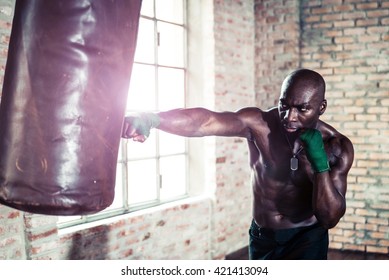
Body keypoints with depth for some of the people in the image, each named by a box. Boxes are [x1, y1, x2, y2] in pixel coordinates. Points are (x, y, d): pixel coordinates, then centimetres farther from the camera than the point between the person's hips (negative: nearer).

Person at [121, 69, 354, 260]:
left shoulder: (338, 148, -16)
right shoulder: (259, 123, -20)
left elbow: (330, 218, -19)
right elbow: (206, 121, -40)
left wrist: (320, 163, -31)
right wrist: (150, 119, -57)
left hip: (307, 239, -1)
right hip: (263, 238, 2)